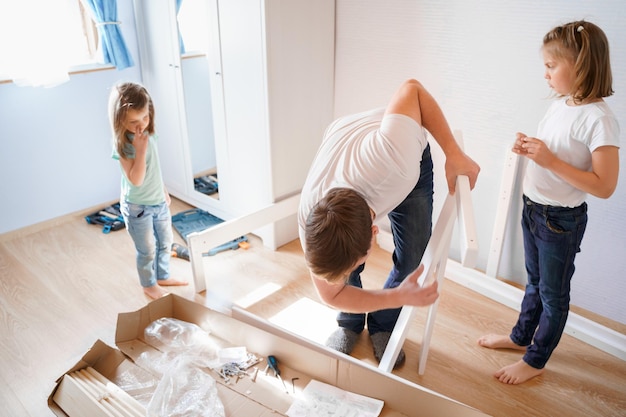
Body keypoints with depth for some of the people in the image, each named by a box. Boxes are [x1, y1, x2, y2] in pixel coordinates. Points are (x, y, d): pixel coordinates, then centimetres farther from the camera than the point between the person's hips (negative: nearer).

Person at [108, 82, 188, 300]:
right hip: (137, 207, -7)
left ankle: (163, 276, 43)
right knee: (147, 250, 10)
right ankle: (149, 285, 33)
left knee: (166, 242, 21)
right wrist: (140, 150, -35)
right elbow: (136, 179, -30)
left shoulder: (149, 134, -3)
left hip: (158, 201, 7)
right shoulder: (122, 145, -24)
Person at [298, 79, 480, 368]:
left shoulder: (392, 157, -50)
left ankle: (382, 326, 22)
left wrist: (454, 154, -30)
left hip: (410, 156, 0)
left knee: (412, 257, -5)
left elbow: (412, 88, -30)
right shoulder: (309, 223, -35)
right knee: (339, 259, -10)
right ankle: (349, 324, 22)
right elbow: (332, 296, -18)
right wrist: (400, 297, -28)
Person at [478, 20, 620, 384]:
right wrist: (529, 148, -5)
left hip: (562, 219, -7)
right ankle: (521, 336, 43)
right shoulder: (560, 105, 1)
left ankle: (536, 360, 27)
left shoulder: (599, 119, -22)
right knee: (535, 281, 24)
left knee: (553, 292, 11)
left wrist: (550, 160, -28)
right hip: (533, 207, 8)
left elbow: (604, 186, -24)